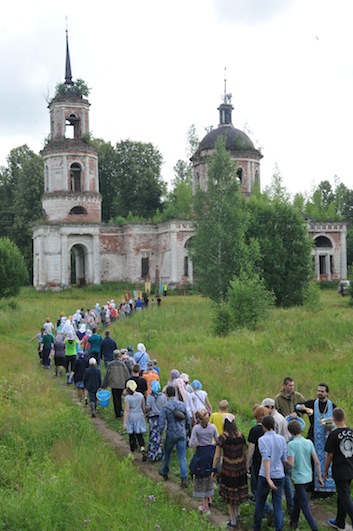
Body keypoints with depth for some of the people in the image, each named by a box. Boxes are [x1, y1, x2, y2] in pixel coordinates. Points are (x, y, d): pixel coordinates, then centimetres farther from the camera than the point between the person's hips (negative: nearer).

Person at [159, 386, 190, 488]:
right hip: (182, 434, 2)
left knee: (167, 454, 21)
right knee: (182, 457, 4)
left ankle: (164, 472, 40)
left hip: (171, 434, -2)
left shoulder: (165, 407, -15)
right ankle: (184, 479, -3)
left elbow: (162, 423, -15)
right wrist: (186, 429, 25)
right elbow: (187, 419, 8)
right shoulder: (182, 405, -3)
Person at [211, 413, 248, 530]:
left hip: (228, 469, -4)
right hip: (240, 468, 4)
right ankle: (237, 513, 42)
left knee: (229, 495, 11)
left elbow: (217, 456, -12)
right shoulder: (241, 436, -3)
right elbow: (244, 454, 5)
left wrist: (214, 470, -3)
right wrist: (245, 466, 17)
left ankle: (233, 522, 19)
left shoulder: (222, 438, -15)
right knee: (238, 491, 25)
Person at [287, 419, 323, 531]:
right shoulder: (309, 442, -1)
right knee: (297, 499, 25)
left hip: (299, 478, -6)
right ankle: (294, 521, 37)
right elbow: (317, 461, -1)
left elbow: (291, 464, -21)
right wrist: (319, 477, 8)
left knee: (304, 505, 1)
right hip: (308, 477, 6)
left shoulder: (291, 444, -17)